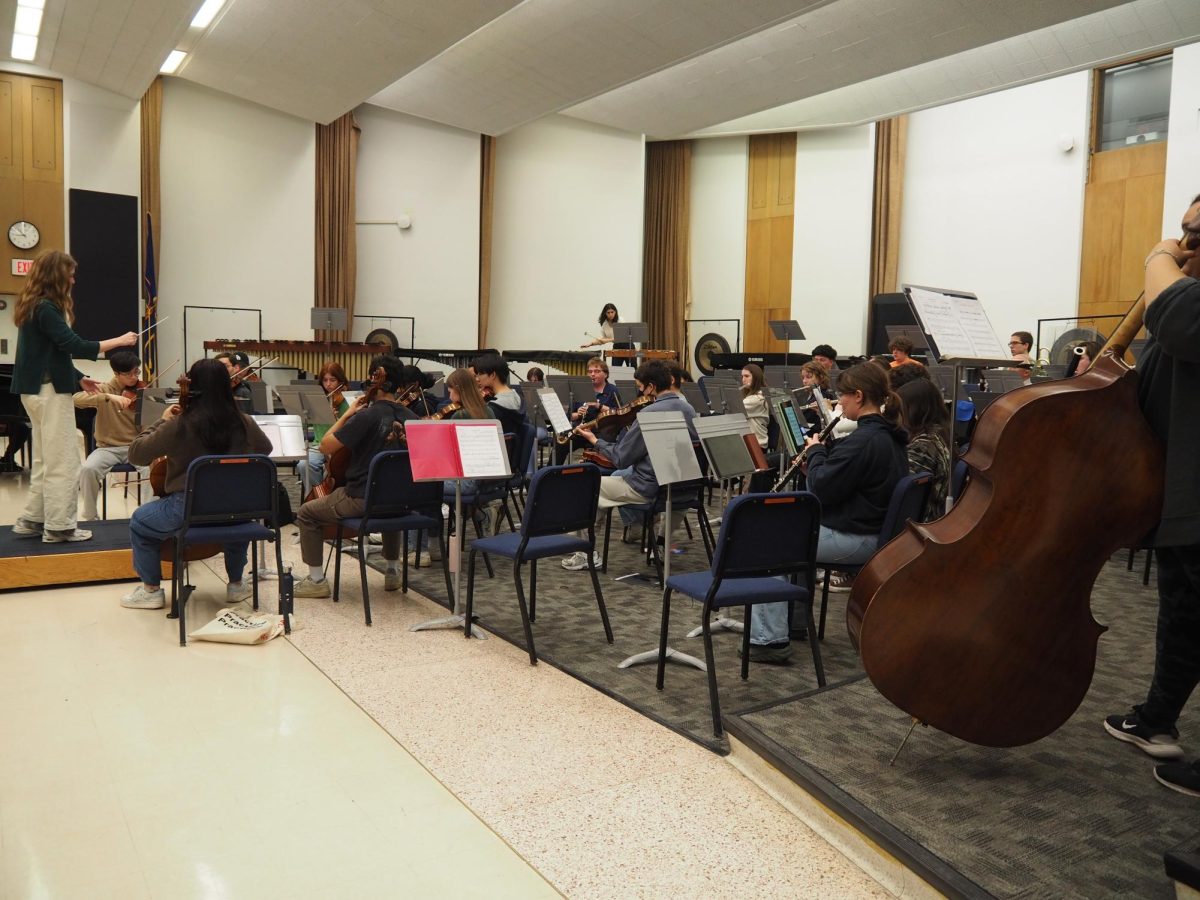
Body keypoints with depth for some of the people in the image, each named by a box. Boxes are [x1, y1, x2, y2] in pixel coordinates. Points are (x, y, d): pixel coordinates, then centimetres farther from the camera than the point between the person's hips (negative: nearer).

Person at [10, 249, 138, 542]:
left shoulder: (35, 306, 13)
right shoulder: (45, 308, -17)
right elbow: (74, 346, -23)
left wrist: (78, 378, 18)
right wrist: (119, 341, -16)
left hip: (39, 389, 10)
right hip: (49, 392, -10)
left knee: (45, 460, 16)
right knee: (63, 462, -4)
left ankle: (31, 520, 21)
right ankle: (59, 526, 1)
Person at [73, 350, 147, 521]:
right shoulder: (105, 389, -1)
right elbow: (77, 399, -20)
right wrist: (109, 397, -32)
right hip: (108, 447, 0)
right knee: (88, 469, -29)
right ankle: (91, 517, -9)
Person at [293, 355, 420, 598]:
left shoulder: (367, 416, -18)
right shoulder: (410, 417, 1)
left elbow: (326, 446, -15)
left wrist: (347, 414, -5)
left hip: (363, 500, -6)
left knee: (307, 513, 14)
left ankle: (317, 580, 15)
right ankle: (392, 571, 39)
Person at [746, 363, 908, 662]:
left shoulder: (863, 439, -24)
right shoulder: (890, 435, 8)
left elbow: (822, 488, -21)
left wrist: (815, 451, -6)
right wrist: (819, 458, 5)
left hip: (853, 538, -10)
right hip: (874, 532, 10)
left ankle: (770, 639, -1)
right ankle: (794, 619, 31)